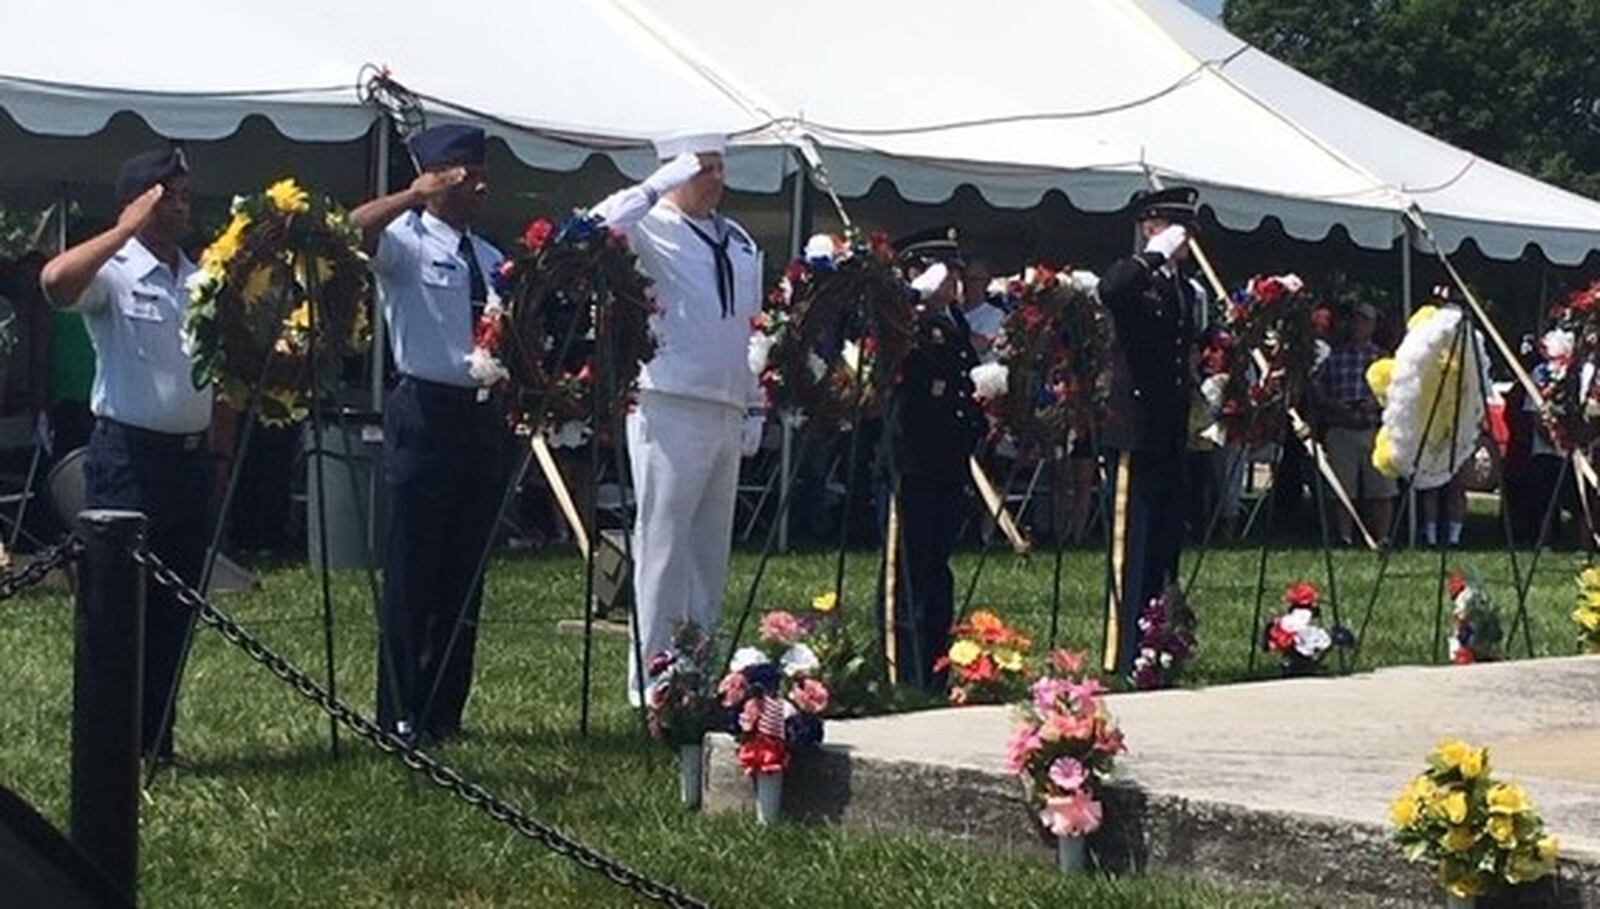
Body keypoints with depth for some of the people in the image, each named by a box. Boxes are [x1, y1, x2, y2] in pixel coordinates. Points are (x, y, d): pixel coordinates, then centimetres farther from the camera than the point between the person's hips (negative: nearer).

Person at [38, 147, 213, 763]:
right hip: (128, 455, -7)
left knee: (174, 608, 11)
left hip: (191, 455, 7)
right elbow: (55, 282, -30)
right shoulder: (113, 274, -8)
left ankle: (155, 741, 19)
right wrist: (126, 230, -25)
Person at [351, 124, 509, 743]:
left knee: (465, 574, 11)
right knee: (412, 574, -3)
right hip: (427, 412, -7)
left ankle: (445, 712, 20)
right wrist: (416, 195, -23)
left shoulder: (492, 259, 17)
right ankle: (399, 718, 5)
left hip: (484, 416, 7)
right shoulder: (407, 243, -4)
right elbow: (352, 231, -26)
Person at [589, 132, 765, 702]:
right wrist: (658, 187, -20)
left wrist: (755, 407, 17)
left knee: (712, 548, 12)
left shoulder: (740, 242, 17)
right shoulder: (652, 230, -4)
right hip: (670, 408, -7)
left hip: (728, 413, 7)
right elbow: (600, 228, -26)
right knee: (663, 543, -5)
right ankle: (651, 674, 0)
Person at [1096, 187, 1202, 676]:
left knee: (1164, 549, 12)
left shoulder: (1184, 287, 17)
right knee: (1130, 550, -7)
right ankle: (1118, 661, -5)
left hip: (1171, 435, 8)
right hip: (1136, 434, -8)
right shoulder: (1133, 280, -8)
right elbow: (1109, 289, -34)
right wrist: (1158, 254, -24)